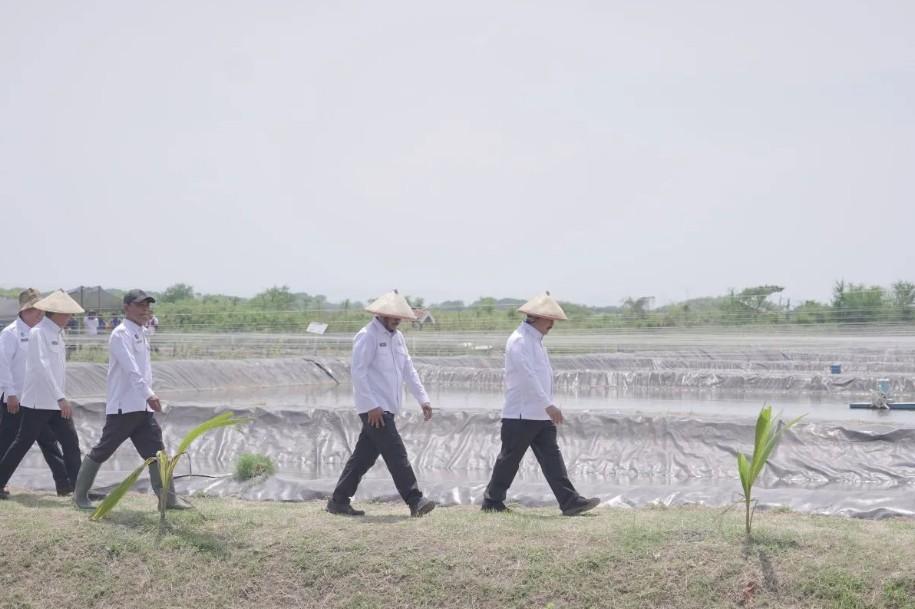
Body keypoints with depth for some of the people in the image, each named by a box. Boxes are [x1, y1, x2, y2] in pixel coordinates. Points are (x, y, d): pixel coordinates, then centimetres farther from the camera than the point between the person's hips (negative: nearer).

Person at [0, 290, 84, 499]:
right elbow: (42, 367, -24)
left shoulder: (57, 334, 13)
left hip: (57, 402, 8)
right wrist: (60, 398, -29)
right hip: (39, 401, -8)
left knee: (71, 442, 1)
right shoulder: (39, 332, -14)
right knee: (22, 443, 1)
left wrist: (62, 397, 15)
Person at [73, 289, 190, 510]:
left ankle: (168, 497, 3)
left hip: (143, 408, 8)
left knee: (156, 451, 3)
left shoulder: (142, 335, 17)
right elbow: (131, 369, -26)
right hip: (123, 407, -8)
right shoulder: (120, 334, -12)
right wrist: (149, 394, -36)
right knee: (102, 451, 1)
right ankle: (80, 495, 14)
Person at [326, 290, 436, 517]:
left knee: (364, 456, 10)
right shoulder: (367, 336, -10)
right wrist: (371, 406, -20)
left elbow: (408, 370, 19)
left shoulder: (397, 337, 17)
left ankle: (339, 501, 16)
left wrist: (423, 399, 10)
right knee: (396, 453, -12)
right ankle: (415, 501, -13)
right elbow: (358, 372, -16)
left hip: (387, 407, 9)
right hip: (374, 408, -9)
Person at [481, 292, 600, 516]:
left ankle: (570, 502, -4)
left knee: (552, 458, 2)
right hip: (520, 415, -9)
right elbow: (528, 377, -23)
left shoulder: (536, 341, 17)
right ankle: (492, 501, 13)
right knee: (509, 459, 1)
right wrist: (548, 405, -27)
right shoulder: (519, 341, -15)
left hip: (541, 415, 9)